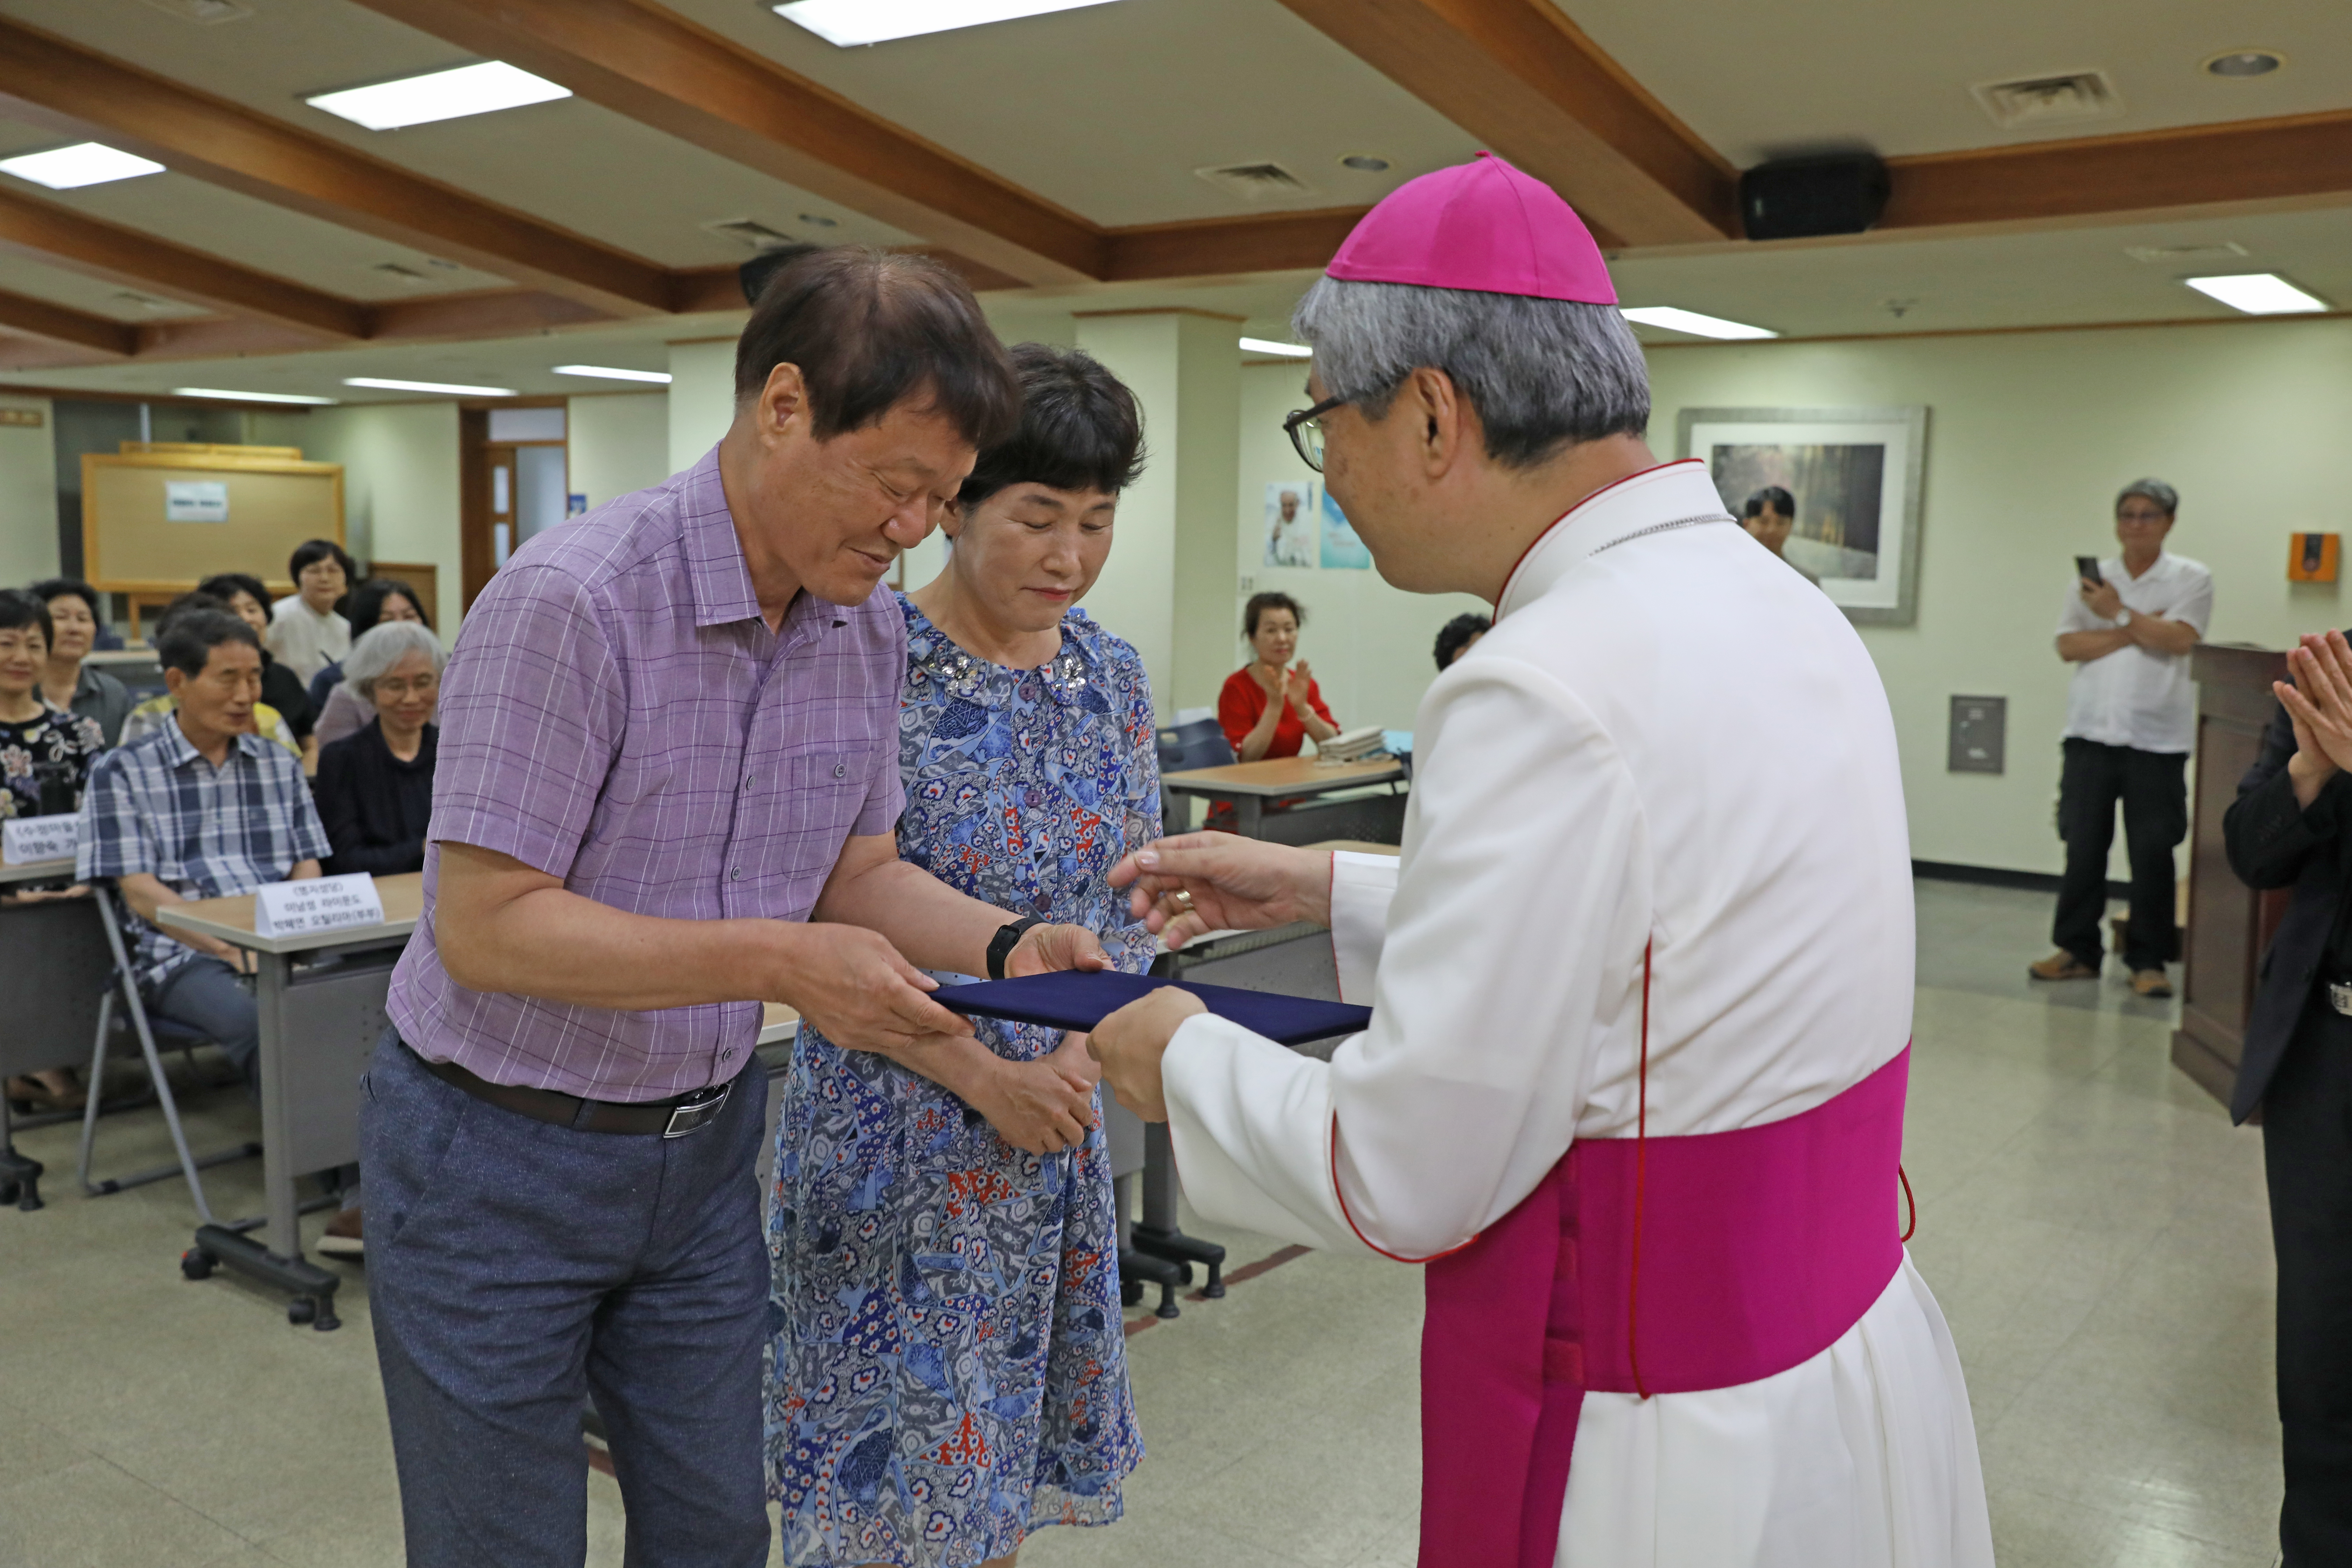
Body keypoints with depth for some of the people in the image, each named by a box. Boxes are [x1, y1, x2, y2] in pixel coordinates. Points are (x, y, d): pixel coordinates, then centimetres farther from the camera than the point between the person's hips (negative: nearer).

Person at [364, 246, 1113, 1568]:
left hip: (704, 1146, 6)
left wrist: (1005, 944, -13)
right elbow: (483, 925, -26)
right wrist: (778, 962, -31)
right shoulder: (576, 599, -25)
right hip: (500, 1157, -6)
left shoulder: (872, 628, -3)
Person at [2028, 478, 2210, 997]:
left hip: (2157, 736, -2)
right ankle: (2077, 950, 12)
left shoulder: (2191, 579, 5)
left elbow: (2180, 639, -11)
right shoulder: (2093, 579, 12)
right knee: (2083, 846, 3)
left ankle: (2148, 960, 8)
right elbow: (2068, 645, 0)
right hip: (2092, 730, 2)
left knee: (2152, 852, -1)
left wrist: (2120, 613, -10)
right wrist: (2132, 632, -9)